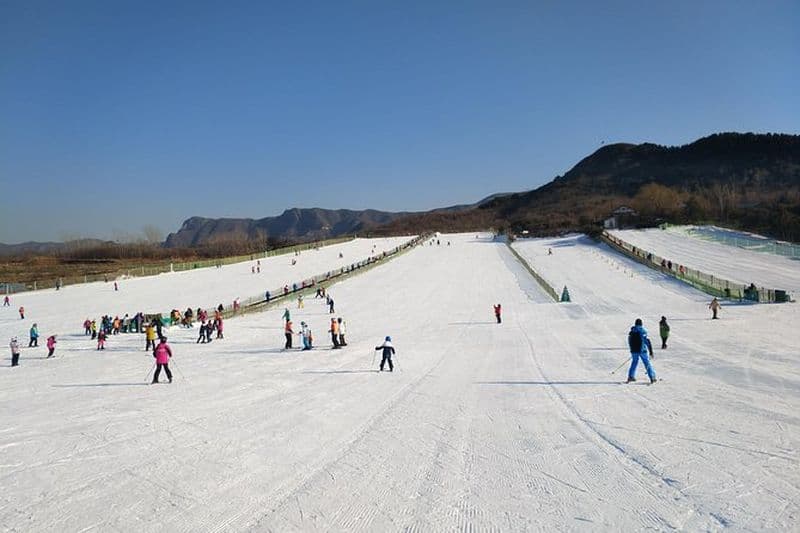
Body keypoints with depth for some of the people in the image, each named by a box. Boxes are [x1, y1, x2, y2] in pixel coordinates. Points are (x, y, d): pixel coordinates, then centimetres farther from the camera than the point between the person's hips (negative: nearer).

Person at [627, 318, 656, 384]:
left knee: (634, 362, 17)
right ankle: (652, 378, 5)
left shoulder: (631, 332, 5)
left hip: (634, 351, 4)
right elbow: (647, 342, -11)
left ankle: (631, 376, 12)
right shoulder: (643, 331, -9)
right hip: (642, 350, -4)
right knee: (647, 363, 4)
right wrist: (651, 352, -8)